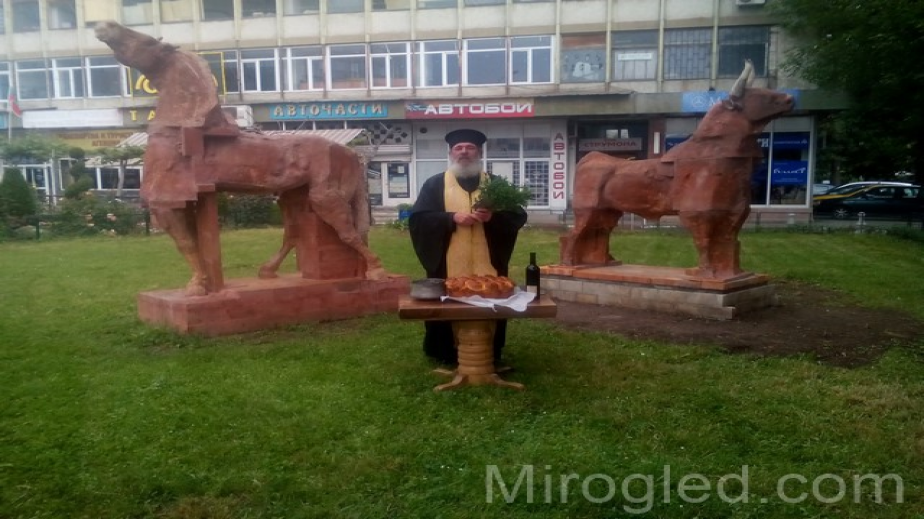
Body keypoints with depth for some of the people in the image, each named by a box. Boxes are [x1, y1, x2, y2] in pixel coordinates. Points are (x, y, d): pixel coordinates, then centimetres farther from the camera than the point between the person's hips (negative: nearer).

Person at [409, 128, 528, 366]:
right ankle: (447, 355, 16)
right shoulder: (434, 184, 6)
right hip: (449, 267, -1)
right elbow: (417, 219, -3)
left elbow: (519, 216, 7)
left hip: (487, 266, 2)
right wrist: (452, 218, -15)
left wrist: (494, 217, -13)